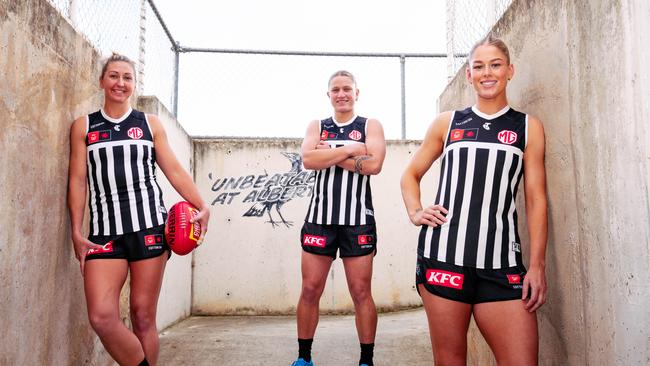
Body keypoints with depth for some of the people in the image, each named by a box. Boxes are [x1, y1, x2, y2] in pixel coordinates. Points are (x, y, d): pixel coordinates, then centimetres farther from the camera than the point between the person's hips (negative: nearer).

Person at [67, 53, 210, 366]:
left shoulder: (150, 123, 11)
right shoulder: (83, 127, 12)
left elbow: (174, 171, 7)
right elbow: (78, 180, 7)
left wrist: (202, 207, -5)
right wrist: (76, 232, 0)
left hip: (149, 226, 0)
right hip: (105, 231, 1)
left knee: (143, 316, 2)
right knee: (101, 317, -12)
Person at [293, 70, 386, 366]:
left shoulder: (370, 126, 5)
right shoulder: (316, 127, 12)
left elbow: (373, 164, -13)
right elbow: (308, 159, -8)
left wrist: (329, 154, -8)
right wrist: (349, 149, -11)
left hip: (358, 221, -2)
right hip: (320, 218, 2)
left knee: (361, 292, 2)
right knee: (310, 290, 5)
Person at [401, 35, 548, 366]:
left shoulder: (528, 128, 10)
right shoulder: (447, 122, 12)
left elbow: (536, 199, 6)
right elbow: (411, 174, 20)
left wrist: (537, 265, -1)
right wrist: (414, 212, 1)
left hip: (501, 263, 0)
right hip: (442, 254, 0)